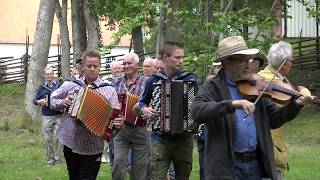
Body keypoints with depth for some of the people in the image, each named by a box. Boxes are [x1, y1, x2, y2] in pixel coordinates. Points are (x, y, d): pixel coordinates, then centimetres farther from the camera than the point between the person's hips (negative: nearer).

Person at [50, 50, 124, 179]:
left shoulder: (108, 90, -5)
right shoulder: (71, 85, 3)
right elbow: (53, 101, 13)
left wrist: (118, 123, -32)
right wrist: (62, 103, -8)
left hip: (92, 148, -3)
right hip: (70, 143, 3)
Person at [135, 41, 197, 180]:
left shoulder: (190, 79, 1)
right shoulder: (153, 81, 1)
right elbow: (142, 102, 15)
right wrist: (144, 109, -6)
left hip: (184, 138, 1)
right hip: (160, 140, -1)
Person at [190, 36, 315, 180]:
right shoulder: (213, 87, -4)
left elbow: (273, 120, 13)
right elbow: (197, 112, -22)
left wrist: (295, 105, -2)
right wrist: (233, 104, -32)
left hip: (256, 163, 5)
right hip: (226, 167, -4)